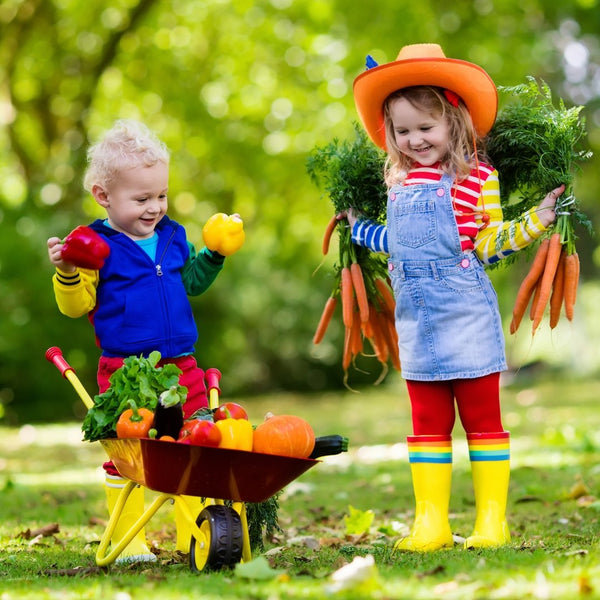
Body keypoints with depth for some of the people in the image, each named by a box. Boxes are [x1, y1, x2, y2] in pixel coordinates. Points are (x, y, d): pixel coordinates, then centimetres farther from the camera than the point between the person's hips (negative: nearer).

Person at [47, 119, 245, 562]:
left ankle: (194, 535, 18)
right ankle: (127, 539, 12)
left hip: (180, 366, 5)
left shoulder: (172, 237, 10)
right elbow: (77, 306, -7)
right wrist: (67, 273, -24)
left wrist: (214, 256, 13)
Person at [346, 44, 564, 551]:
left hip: (466, 314, -5)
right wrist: (358, 227, 30)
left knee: (482, 416, 2)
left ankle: (492, 521, 8)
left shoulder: (477, 176, -7)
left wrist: (533, 222, -14)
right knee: (428, 422, 10)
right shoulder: (399, 182, 10)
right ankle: (430, 523, 16)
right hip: (416, 315, 6)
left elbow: (487, 244, -3)